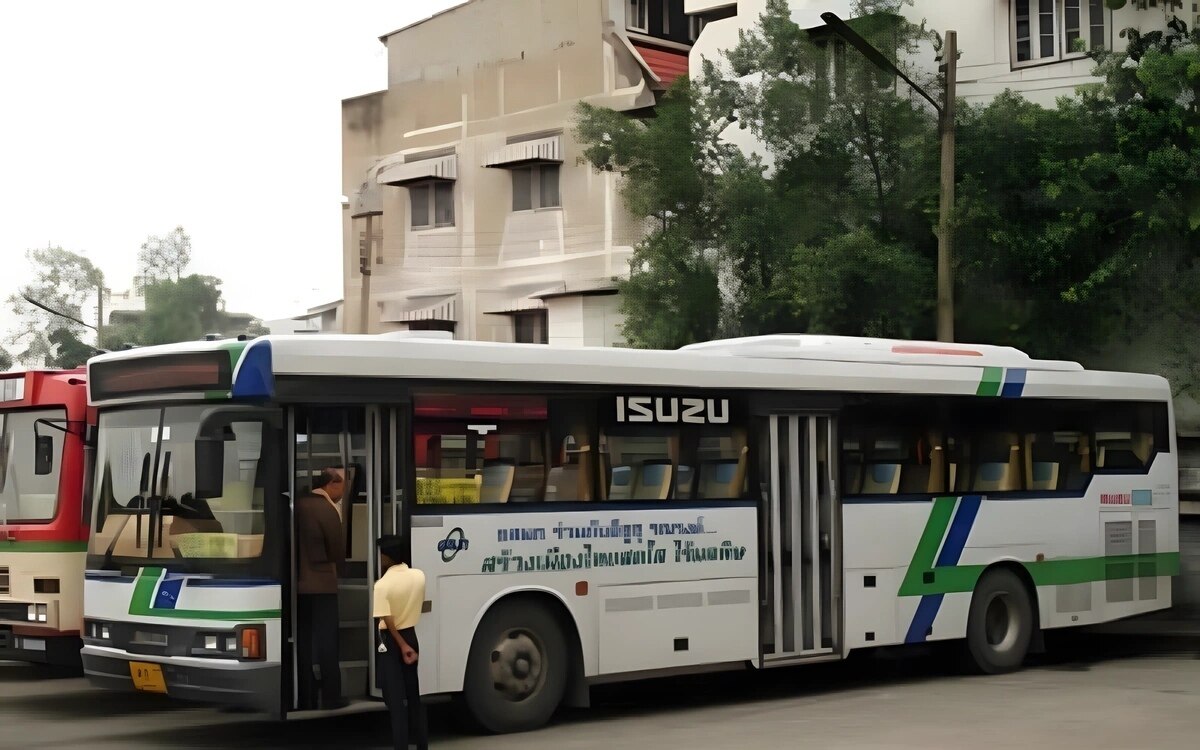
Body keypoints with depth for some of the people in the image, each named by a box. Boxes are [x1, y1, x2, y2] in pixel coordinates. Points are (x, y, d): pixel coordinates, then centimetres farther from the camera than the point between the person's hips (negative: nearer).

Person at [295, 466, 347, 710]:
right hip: (322, 584, -7)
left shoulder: (300, 505, 5)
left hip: (300, 583, 7)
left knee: (304, 641, 10)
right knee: (326, 641, 0)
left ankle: (306, 697, 13)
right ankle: (330, 697, 2)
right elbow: (338, 552, -8)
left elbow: (295, 541, 9)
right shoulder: (328, 510, -15)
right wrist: (334, 566, 12)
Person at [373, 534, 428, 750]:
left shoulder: (382, 585, -20)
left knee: (395, 699, 0)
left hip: (390, 641, -6)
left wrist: (402, 646, -12)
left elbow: (388, 621, -20)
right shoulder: (419, 576, -3)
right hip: (411, 635, 6)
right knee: (413, 694, 16)